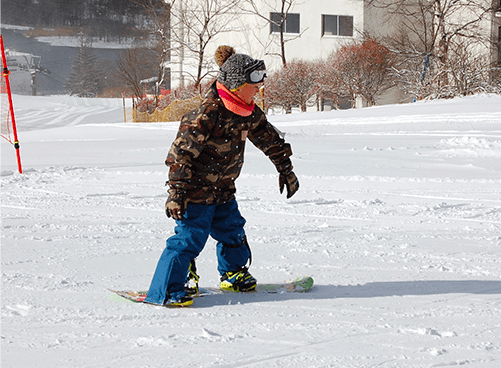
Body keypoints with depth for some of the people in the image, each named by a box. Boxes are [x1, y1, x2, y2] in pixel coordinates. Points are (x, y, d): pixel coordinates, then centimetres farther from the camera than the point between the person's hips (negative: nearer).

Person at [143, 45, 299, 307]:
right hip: (196, 189, -8)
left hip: (223, 189, 8)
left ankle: (234, 275, 40)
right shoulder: (208, 114, -27)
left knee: (232, 230, 18)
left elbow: (269, 139, 17)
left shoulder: (248, 113, -1)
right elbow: (181, 153, -26)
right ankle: (166, 290, -8)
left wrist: (285, 169, 22)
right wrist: (176, 193, -28)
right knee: (189, 238, -12)